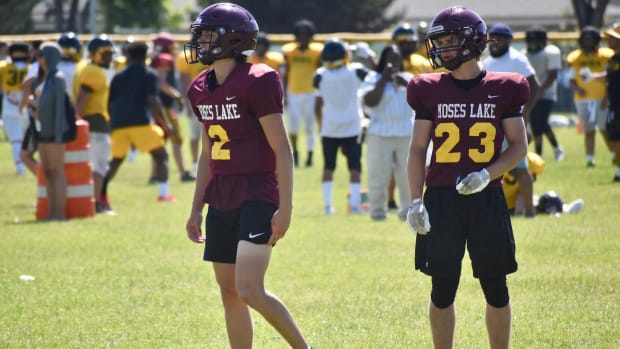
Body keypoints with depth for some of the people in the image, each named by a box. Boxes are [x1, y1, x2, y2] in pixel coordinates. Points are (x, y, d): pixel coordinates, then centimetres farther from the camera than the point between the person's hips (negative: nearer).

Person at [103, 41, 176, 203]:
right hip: (140, 123, -5)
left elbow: (109, 105, 18)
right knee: (161, 155, 4)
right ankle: (164, 193, -10)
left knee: (116, 160, 22)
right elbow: (152, 101, -6)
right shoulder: (149, 75, 6)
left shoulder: (118, 77, 20)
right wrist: (165, 125, -2)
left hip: (118, 124, 5)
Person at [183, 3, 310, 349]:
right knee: (229, 292, 8)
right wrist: (197, 208, 19)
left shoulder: (257, 83, -13)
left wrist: (285, 208, -16)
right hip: (221, 200, 8)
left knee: (249, 289, -17)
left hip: (257, 197, -8)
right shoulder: (201, 88, 10)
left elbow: (282, 150, -13)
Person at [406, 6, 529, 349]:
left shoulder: (502, 90, 0)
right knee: (443, 290, 4)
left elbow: (518, 146, 3)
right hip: (442, 200, 1)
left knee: (496, 289, 4)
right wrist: (415, 201, -1)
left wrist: (488, 175, -13)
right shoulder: (430, 90, 4)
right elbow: (418, 148, 7)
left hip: (487, 200, -1)